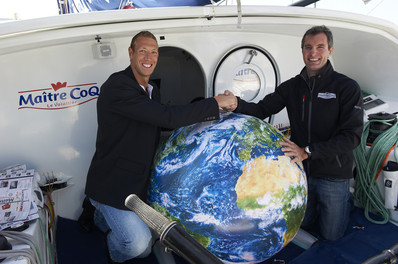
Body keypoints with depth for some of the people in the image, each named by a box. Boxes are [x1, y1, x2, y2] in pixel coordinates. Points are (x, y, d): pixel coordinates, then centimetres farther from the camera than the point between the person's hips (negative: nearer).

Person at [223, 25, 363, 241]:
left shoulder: (347, 87, -13)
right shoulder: (292, 86, 1)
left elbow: (352, 136, -20)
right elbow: (262, 109, -5)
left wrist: (308, 151, -31)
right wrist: (237, 104, -27)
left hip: (333, 174, -3)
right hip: (301, 170, 4)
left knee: (331, 235, 14)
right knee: (303, 224, 19)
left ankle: (346, 198, 39)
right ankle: (319, 201, 46)